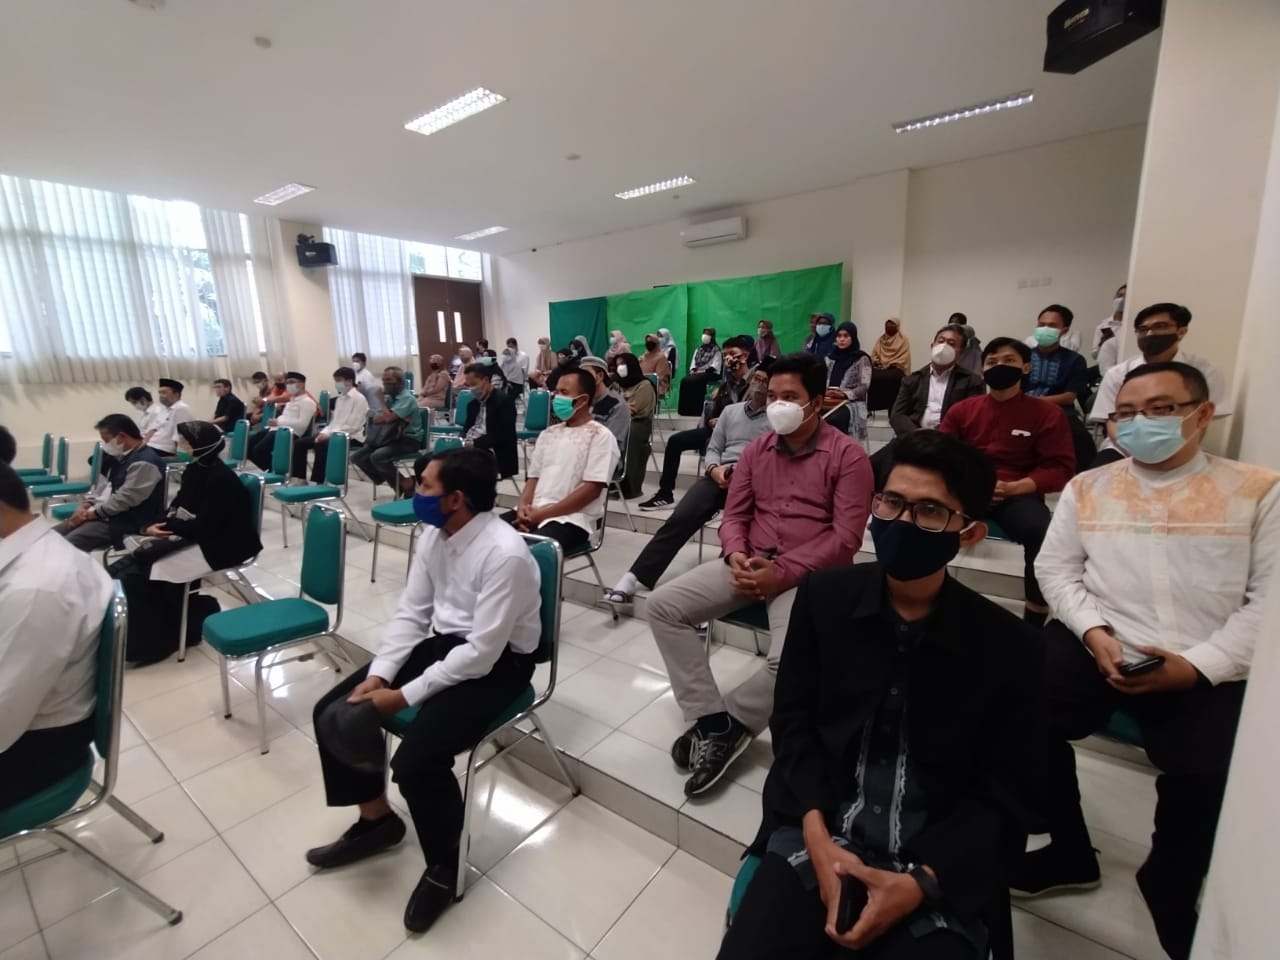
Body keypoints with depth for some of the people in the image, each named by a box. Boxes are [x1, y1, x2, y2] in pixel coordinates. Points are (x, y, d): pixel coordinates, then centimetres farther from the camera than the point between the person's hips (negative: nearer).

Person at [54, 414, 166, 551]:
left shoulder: (145, 463, -20)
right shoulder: (120, 456, 13)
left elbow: (123, 500, -22)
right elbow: (101, 485, 19)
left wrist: (90, 513, -12)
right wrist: (85, 506, 2)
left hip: (124, 523, -10)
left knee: (65, 544, -21)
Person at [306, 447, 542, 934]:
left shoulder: (505, 554, -28)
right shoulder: (433, 535, -3)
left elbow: (481, 653, -27)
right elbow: (411, 613, 4)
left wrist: (403, 696, -20)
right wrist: (376, 676, -8)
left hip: (496, 662, -8)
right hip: (440, 641, 8)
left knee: (416, 760, -24)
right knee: (334, 712, 3)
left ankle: (443, 864, 10)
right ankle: (376, 820, 26)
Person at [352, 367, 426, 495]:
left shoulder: (407, 398, -15)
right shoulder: (389, 396, 10)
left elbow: (388, 417, -25)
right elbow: (375, 419, 5)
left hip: (408, 440, -8)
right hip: (391, 437, 8)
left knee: (377, 457, -29)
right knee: (358, 457, -4)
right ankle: (390, 482, 8)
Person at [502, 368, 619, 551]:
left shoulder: (600, 436, -3)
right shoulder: (548, 433, 18)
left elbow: (592, 489, -11)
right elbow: (533, 478, 18)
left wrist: (543, 514, -14)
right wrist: (523, 508, -4)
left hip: (572, 519, -6)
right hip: (533, 513, 7)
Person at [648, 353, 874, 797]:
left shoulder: (848, 455, -5)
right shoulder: (756, 449, 11)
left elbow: (846, 537, -10)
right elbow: (734, 514, 11)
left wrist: (782, 572, -18)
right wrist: (736, 555, -11)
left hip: (808, 573, -5)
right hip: (749, 563, 5)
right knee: (663, 604, -11)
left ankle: (726, 725, -3)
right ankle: (711, 718, -9)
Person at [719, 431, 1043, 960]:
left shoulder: (1010, 647, -7)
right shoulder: (823, 595, -4)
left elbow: (1005, 797, -2)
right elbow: (792, 722, 0)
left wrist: (921, 882, -14)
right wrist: (817, 835, -12)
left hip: (940, 869, 0)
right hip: (815, 833, 1)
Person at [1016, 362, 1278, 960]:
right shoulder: (1087, 488, 11)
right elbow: (1056, 568, 7)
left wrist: (1199, 664, -14)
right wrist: (1094, 631, -10)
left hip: (1207, 674, -1)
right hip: (1098, 649, 2)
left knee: (1210, 776, -23)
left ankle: (1169, 894, 15)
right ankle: (1070, 853, 8)